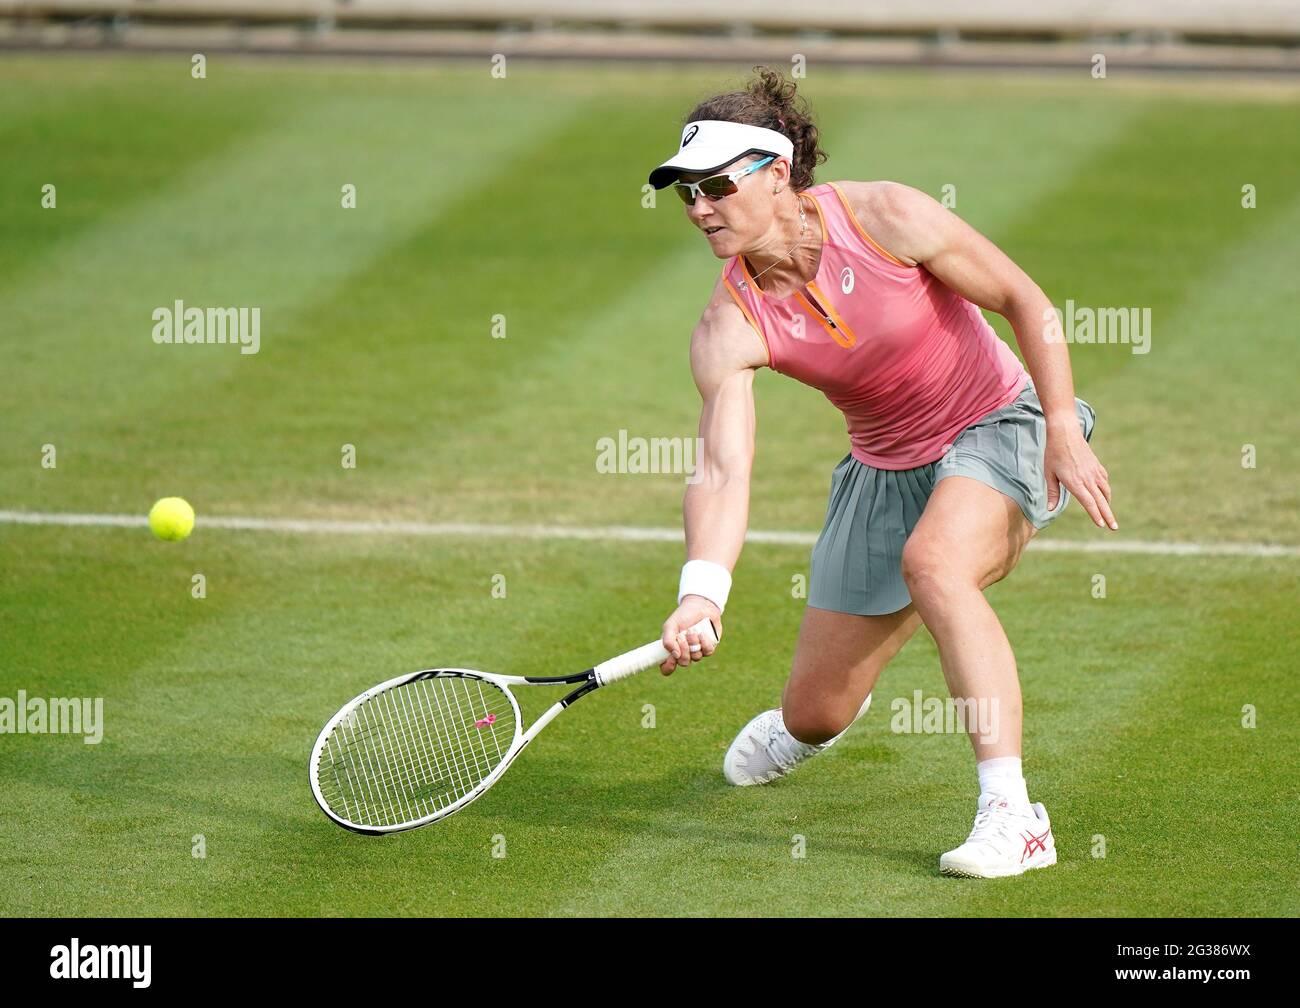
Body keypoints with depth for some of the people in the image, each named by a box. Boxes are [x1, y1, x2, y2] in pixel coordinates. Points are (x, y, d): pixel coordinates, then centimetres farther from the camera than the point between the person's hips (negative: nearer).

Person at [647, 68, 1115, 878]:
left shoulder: (885, 218, -23)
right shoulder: (729, 328, -16)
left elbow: (1025, 301, -12)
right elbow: (722, 471, -27)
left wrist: (1064, 431, -17)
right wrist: (703, 592, -44)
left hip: (999, 427, -4)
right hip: (887, 468, 4)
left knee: (933, 561, -37)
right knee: (815, 715, 6)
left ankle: (1013, 818, -38)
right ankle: (803, 723, 50)